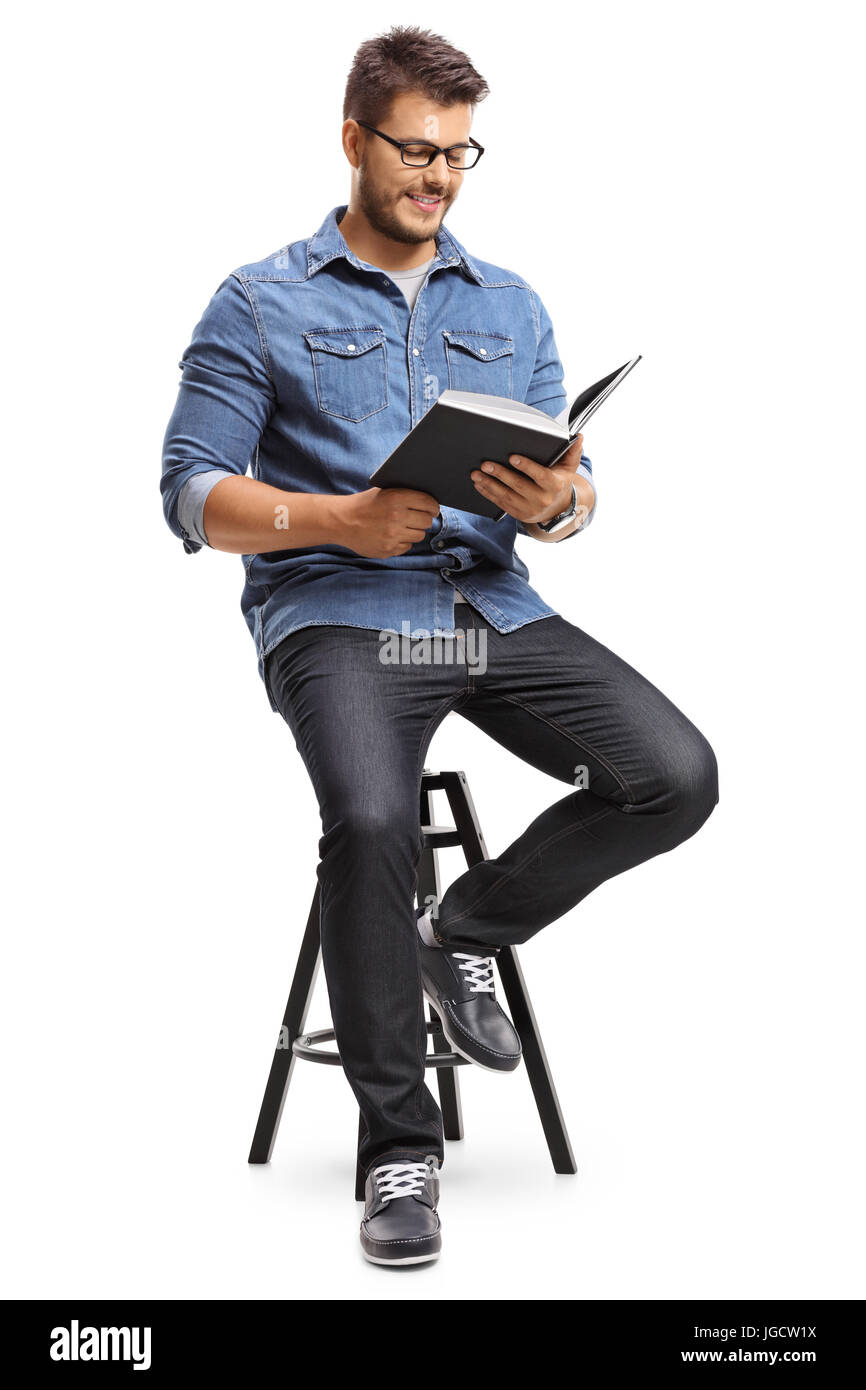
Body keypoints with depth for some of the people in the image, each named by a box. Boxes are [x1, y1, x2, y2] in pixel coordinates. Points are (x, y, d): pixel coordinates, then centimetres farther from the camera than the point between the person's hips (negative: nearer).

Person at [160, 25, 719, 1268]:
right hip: (333, 611, -4)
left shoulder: (512, 307, 19)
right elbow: (194, 496, -1)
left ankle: (466, 929, 8)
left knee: (677, 774, -18)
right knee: (371, 818, -33)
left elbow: (574, 494, 13)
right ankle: (399, 1148, -13)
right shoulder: (261, 304, 7)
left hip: (494, 607, 4)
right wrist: (341, 521, -17)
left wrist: (556, 501, -13)